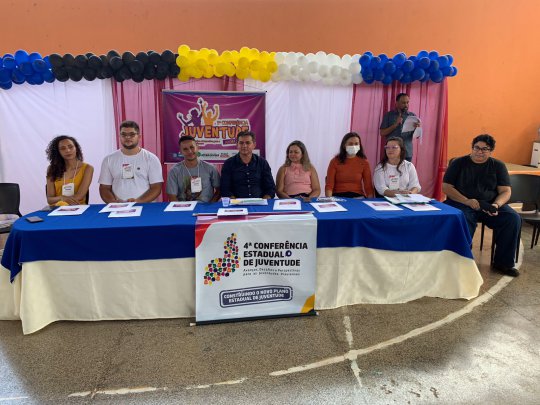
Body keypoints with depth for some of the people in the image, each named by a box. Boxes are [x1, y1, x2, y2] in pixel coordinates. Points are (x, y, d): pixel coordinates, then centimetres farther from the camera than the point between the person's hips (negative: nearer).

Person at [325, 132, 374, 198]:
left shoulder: (364, 162, 6)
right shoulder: (335, 161, 2)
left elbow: (368, 186, 3)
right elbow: (329, 185, -5)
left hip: (358, 196, 1)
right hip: (338, 196, -1)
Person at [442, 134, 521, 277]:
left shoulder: (498, 166, 10)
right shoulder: (459, 163, 3)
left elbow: (505, 191, 4)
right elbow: (446, 187, -4)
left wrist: (496, 205, -18)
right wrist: (467, 201, -19)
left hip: (489, 205, 4)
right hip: (461, 203, -3)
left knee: (513, 218, -20)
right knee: (464, 220, -36)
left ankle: (502, 263, -4)